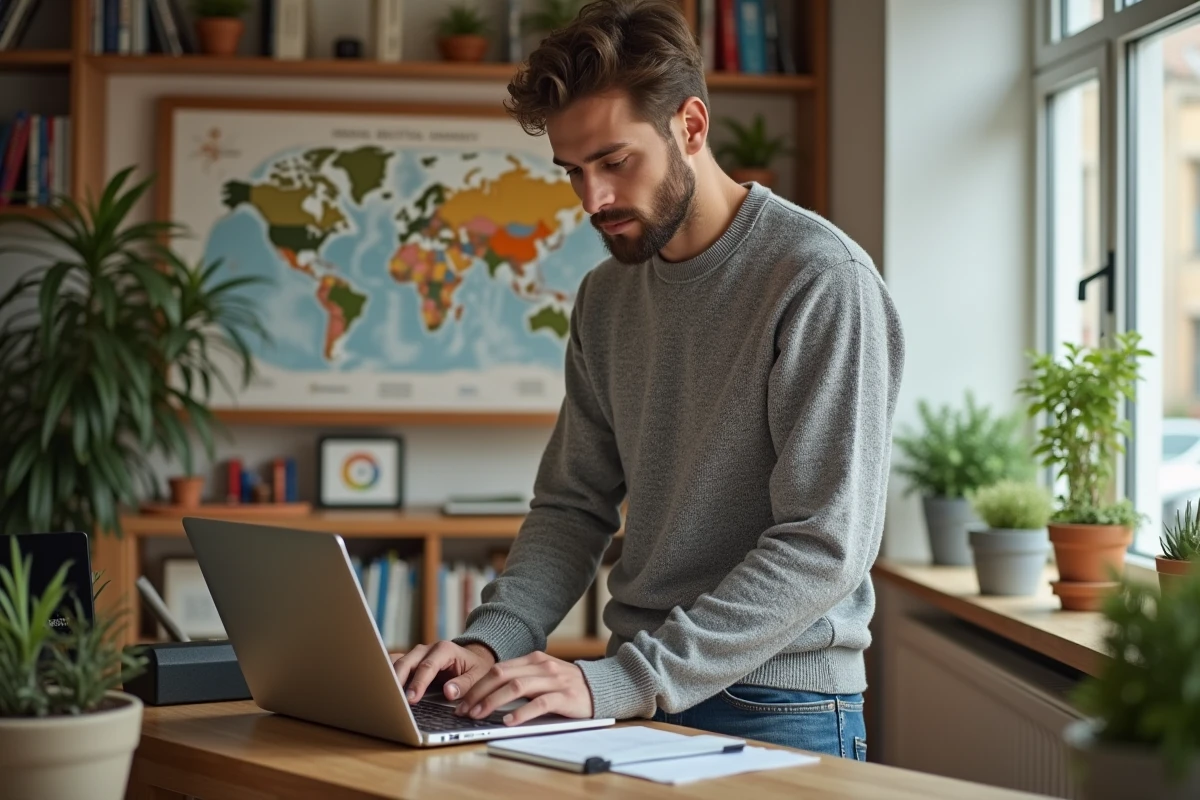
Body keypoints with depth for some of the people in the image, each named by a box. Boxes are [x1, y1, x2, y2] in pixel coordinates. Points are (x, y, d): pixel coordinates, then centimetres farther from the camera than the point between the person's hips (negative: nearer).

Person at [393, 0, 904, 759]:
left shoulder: (821, 279, -13)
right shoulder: (606, 298, 10)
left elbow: (826, 546, -18)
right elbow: (573, 504, 12)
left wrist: (620, 680, -23)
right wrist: (490, 641, -7)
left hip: (779, 709, -5)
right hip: (638, 698, 6)